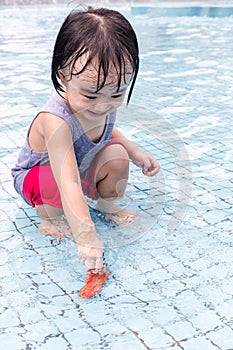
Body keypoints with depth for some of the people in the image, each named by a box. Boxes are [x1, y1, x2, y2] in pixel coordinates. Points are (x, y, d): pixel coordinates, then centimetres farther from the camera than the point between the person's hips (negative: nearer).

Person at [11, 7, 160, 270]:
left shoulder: (106, 105, -19)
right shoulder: (56, 120, -42)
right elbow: (68, 184, -50)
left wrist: (136, 154, -3)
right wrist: (86, 237, -55)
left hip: (83, 169, 6)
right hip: (34, 176, -5)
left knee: (117, 156, -18)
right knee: (58, 180, -38)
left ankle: (106, 204, 8)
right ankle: (48, 217, -5)